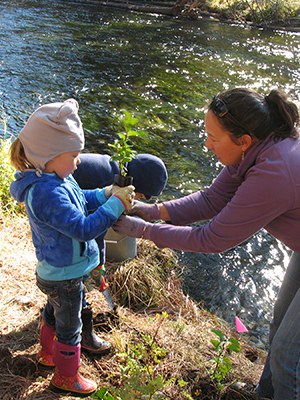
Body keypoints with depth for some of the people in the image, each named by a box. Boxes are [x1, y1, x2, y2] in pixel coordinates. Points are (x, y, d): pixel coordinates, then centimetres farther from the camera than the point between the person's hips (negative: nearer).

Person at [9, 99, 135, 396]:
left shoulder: (51, 178, -5)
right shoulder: (48, 193, -37)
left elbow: (79, 201, 7)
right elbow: (83, 228, -36)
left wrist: (106, 193, -7)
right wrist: (115, 204, -30)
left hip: (54, 272, 10)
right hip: (64, 277, -9)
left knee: (54, 312, 32)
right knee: (70, 328, 14)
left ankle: (48, 353, 58)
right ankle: (66, 377, 38)